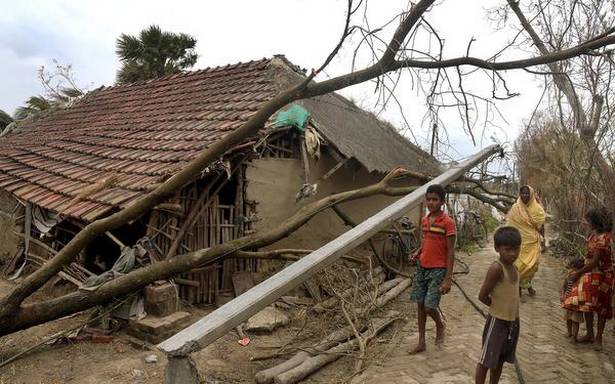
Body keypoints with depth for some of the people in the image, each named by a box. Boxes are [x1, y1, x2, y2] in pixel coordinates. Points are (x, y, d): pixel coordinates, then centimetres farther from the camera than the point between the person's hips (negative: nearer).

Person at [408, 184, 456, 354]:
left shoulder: (447, 222, -13)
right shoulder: (424, 220, 6)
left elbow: (450, 252, -13)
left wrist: (448, 279, -16)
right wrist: (417, 253, -3)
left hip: (438, 270, -6)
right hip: (422, 268, 6)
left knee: (429, 306, -8)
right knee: (420, 305, 9)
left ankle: (440, 326, 26)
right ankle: (421, 343, 22)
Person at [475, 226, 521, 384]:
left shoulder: (514, 268, 5)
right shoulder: (496, 268, -20)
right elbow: (482, 296, -20)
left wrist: (507, 308, -1)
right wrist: (497, 306, -5)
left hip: (513, 321, 8)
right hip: (497, 321, -8)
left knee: (500, 360, 20)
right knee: (486, 360, 4)